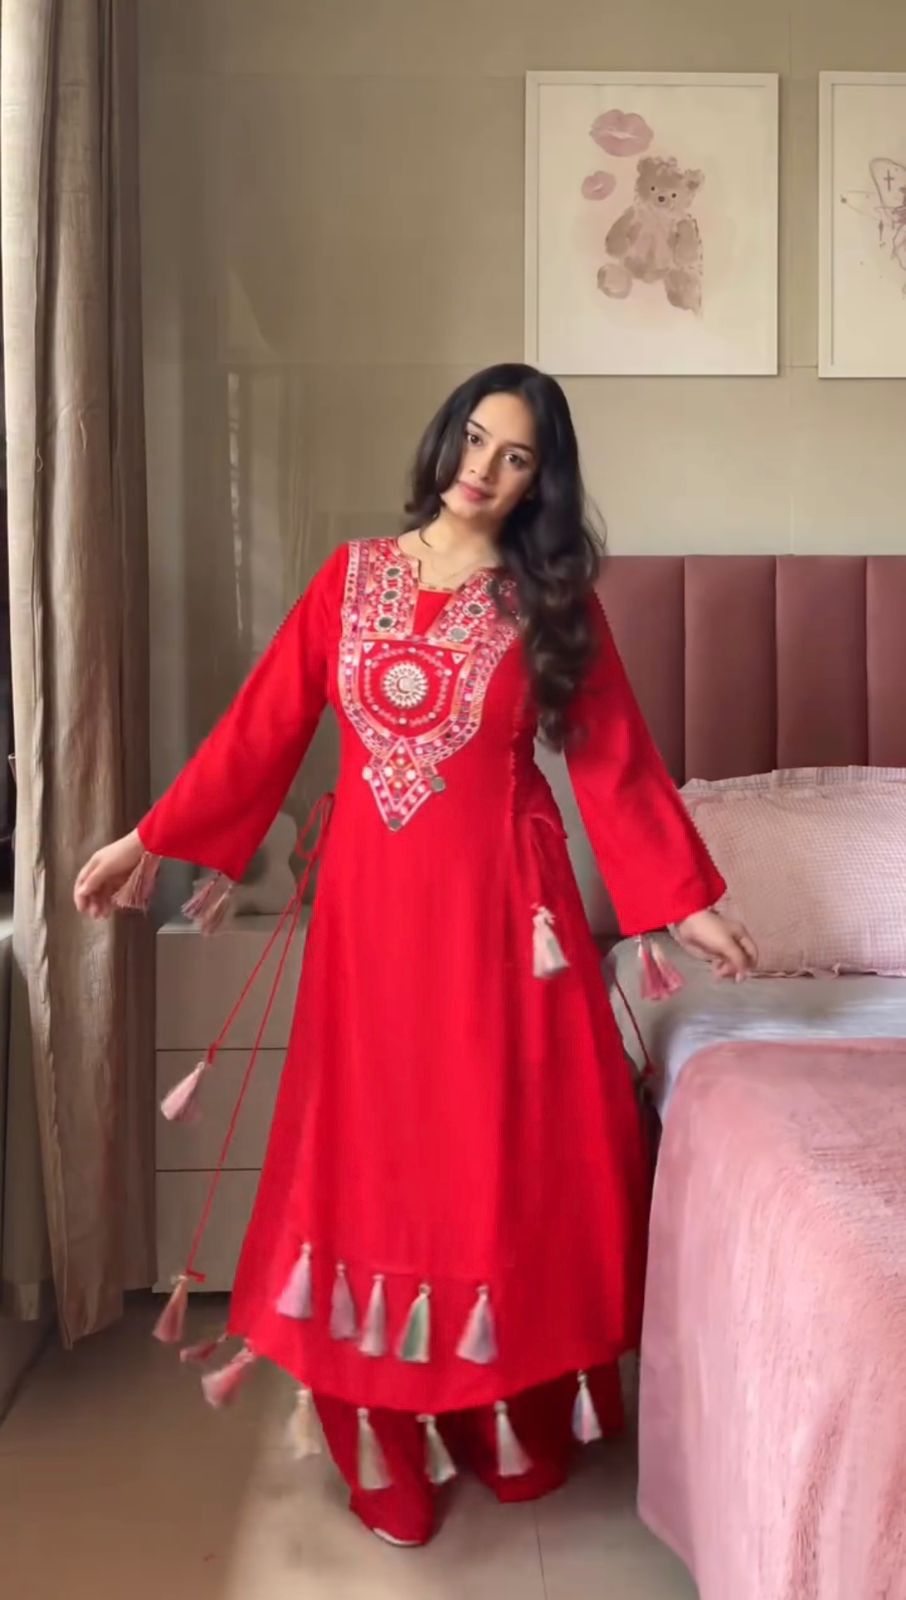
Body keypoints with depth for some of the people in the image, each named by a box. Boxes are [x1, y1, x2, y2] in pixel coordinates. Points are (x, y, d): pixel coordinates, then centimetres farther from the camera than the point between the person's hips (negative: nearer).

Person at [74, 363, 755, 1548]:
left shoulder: (553, 600, 1)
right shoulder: (350, 578, 5)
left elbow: (618, 762, 1)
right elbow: (262, 728, 4)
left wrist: (688, 902, 0)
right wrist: (150, 840, 1)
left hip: (499, 902, -1)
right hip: (373, 902, 2)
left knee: (508, 1152, 6)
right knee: (376, 1154, 7)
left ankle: (518, 1423, 27)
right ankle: (390, 1443, 22)